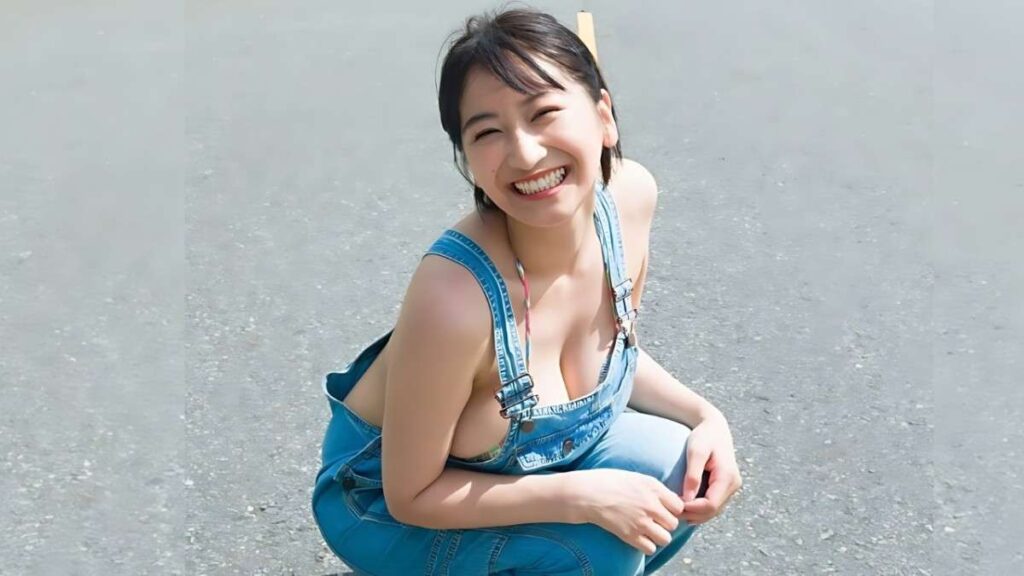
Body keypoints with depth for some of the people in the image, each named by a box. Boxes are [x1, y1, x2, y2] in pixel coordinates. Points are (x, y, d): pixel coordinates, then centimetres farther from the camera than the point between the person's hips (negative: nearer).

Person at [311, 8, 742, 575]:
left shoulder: (630, 195, -18)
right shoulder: (453, 297, -38)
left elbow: (615, 350, 2)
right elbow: (412, 495, -23)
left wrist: (703, 416, -13)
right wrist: (583, 496, -27)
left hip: (528, 452, 6)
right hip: (388, 503, -6)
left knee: (680, 477, -9)